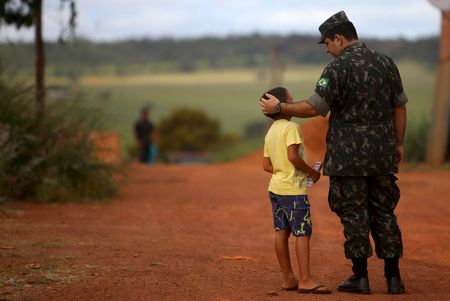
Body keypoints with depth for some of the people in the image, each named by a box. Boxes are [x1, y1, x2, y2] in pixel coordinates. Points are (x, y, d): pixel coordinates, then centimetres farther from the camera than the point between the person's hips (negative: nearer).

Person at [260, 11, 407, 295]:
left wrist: (279, 107, -1)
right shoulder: (385, 63, 7)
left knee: (354, 213, 2)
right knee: (384, 212, 10)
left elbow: (313, 108, -14)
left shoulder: (338, 68, -11)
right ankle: (393, 277, 9)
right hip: (382, 154, 5)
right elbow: (399, 108, 11)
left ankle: (361, 277, 4)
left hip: (348, 155, -5)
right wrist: (398, 144, 19)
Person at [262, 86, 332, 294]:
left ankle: (288, 278, 14)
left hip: (276, 187, 9)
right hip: (293, 189, -9)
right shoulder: (290, 127, -13)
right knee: (303, 232, -8)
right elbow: (293, 156, -23)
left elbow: (266, 165, 14)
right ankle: (305, 280, -11)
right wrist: (311, 172, -11)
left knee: (281, 232, 9)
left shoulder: (270, 132, 14)